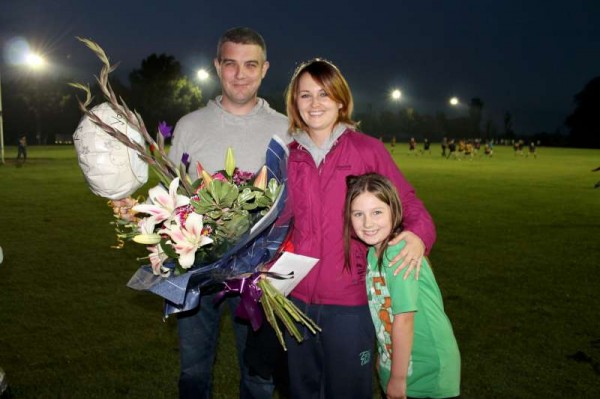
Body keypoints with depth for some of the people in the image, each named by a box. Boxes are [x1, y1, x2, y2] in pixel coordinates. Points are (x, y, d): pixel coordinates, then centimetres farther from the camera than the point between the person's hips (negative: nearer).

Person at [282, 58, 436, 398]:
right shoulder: (289, 157, 3)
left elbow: (408, 200, 0)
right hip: (297, 297, 3)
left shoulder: (368, 150, -5)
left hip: (349, 302, -3)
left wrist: (419, 234, -19)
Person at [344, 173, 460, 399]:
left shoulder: (399, 251, -25)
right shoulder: (373, 252, -2)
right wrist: (384, 359, 4)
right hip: (395, 365, 7)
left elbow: (404, 319, -24)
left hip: (429, 374, -7)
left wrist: (398, 379, -17)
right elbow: (383, 313, 2)